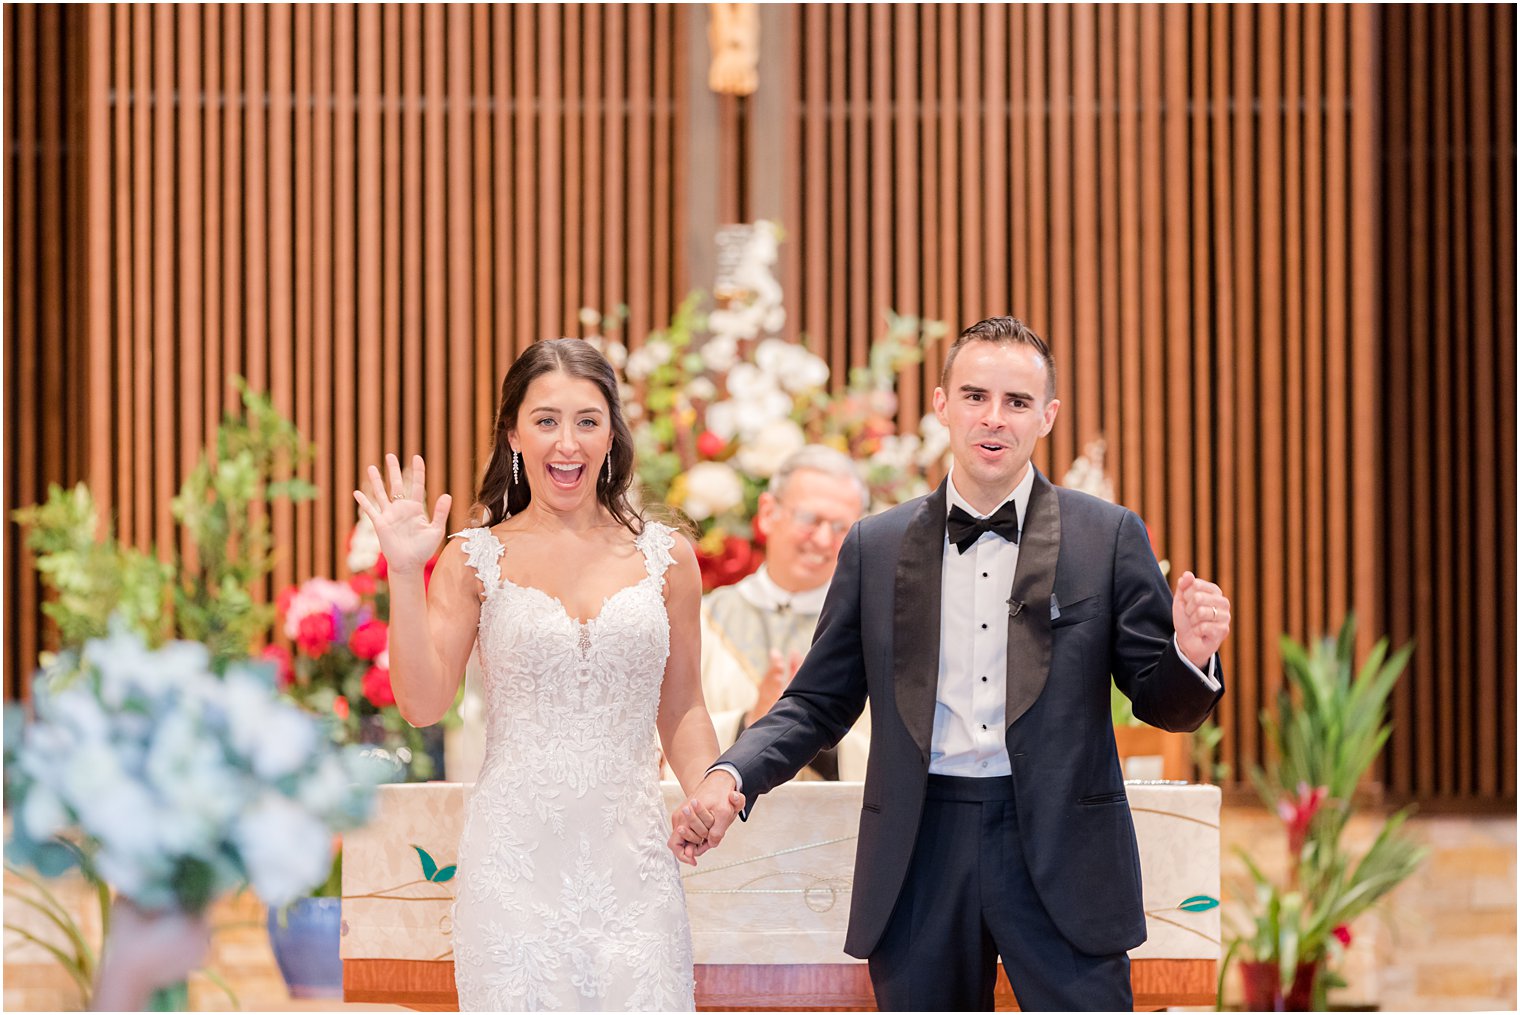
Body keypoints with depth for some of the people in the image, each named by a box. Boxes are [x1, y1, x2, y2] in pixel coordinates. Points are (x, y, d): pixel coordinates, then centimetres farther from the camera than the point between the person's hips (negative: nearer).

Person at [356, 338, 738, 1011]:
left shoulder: (666, 558, 8)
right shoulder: (476, 560, 3)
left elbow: (681, 709, 14)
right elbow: (422, 703, -3)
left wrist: (708, 789, -4)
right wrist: (405, 574, -11)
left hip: (629, 855, 1)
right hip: (517, 851, -1)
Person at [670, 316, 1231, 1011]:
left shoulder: (1109, 537, 3)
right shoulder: (875, 547, 9)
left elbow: (1160, 703, 5)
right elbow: (818, 702, 11)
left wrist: (1192, 657, -19)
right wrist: (731, 776, -6)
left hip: (1060, 854, -2)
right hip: (921, 858, 2)